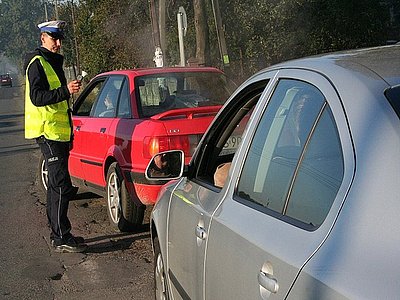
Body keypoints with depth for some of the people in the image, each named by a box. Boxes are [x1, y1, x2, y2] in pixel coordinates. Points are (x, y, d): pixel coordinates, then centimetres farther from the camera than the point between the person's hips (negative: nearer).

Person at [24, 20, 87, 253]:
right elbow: (36, 97, -21)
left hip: (58, 133, 10)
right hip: (48, 132, -10)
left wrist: (68, 133, 27)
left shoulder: (54, 62, 21)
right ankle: (61, 239, -8)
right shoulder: (37, 63, -9)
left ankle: (58, 234, 20)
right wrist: (65, 91, -31)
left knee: (57, 185, 12)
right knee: (62, 186, -12)